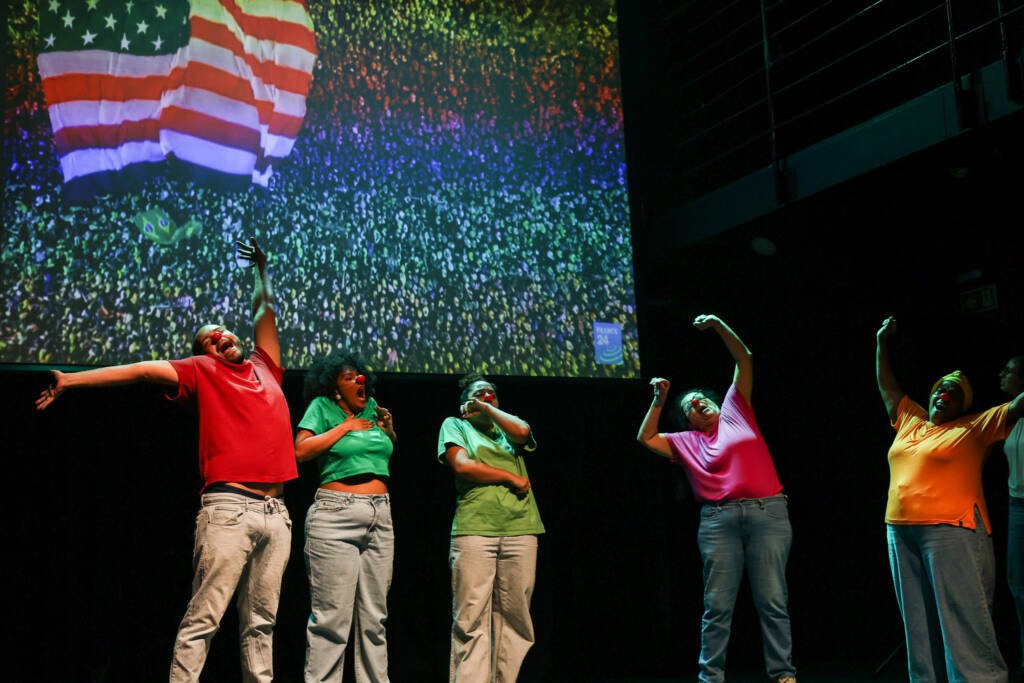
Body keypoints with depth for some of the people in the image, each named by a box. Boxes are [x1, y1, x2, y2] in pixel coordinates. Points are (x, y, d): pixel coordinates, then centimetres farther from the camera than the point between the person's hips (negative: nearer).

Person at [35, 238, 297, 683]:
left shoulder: (264, 367, 23)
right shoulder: (202, 372, 12)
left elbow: (265, 310, 38)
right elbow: (143, 370, 3)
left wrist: (262, 270, 48)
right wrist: (71, 380, -3)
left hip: (275, 512, 5)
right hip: (229, 508, -5)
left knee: (260, 622, 6)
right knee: (202, 620, -8)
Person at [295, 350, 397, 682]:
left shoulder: (371, 407, 17)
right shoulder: (322, 407, 2)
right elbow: (301, 450, -12)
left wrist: (388, 427, 12)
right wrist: (345, 427, -7)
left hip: (380, 517, 6)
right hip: (336, 516, -6)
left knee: (374, 615, 8)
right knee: (332, 615, -9)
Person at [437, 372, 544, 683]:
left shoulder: (506, 427, 24)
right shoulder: (455, 425, 15)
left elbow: (522, 432, 0)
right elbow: (462, 465, -2)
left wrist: (488, 408, 11)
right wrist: (512, 478, 0)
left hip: (520, 529, 4)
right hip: (474, 529, -3)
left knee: (514, 618, 0)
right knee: (471, 619, -8)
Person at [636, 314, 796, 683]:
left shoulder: (735, 411, 15)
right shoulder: (687, 442, 17)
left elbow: (744, 359, 13)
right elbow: (646, 438, 19)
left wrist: (719, 326, 5)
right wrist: (659, 400, 13)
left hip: (768, 513, -1)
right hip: (719, 520, 1)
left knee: (773, 601, -1)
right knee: (717, 604, 1)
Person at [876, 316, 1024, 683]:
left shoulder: (974, 428, 2)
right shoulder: (910, 420, 17)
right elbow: (886, 384, 28)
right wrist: (882, 343, 29)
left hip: (950, 532, -6)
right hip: (901, 531, 6)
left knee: (963, 620, -7)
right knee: (919, 622, 9)